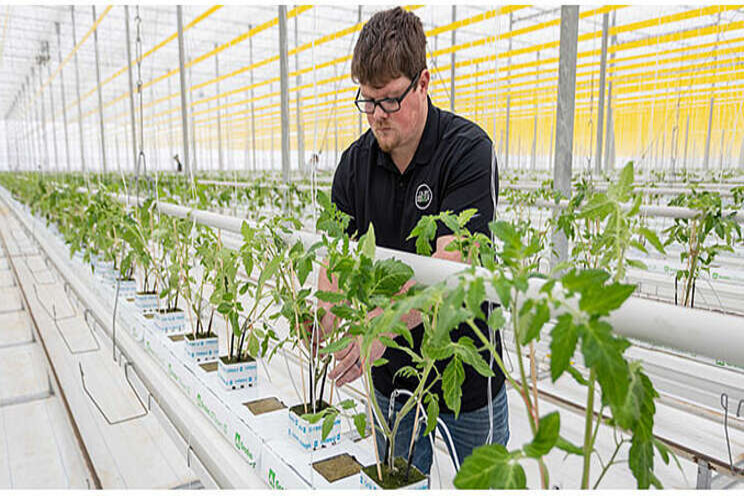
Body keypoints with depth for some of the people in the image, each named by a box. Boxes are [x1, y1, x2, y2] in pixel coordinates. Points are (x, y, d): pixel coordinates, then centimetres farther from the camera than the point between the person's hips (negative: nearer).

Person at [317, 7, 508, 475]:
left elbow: (448, 263, -28)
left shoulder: (468, 149, -18)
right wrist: (326, 322, -22)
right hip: (391, 375, 4)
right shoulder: (356, 162, -2)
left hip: (467, 378, -4)